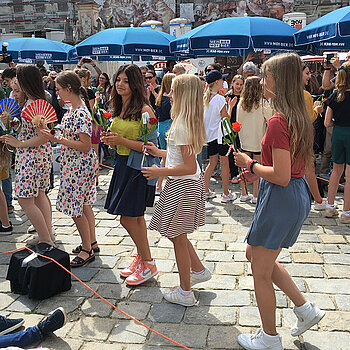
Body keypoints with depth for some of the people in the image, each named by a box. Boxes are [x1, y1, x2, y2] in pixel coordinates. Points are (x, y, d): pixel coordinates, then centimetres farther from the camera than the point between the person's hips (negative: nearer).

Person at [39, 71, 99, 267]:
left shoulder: (81, 114, -23)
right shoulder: (74, 110, 8)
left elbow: (85, 146, -24)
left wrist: (58, 139, -24)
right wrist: (54, 132, 8)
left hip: (79, 166, -10)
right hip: (78, 164, 10)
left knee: (76, 208, 0)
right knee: (84, 205, 18)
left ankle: (87, 251, 13)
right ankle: (92, 243, 32)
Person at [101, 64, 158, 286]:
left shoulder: (144, 110, -15)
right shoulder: (119, 108, 11)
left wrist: (122, 141, -22)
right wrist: (110, 140, 1)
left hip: (139, 167, -8)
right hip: (122, 164, 8)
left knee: (128, 218, -7)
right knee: (136, 217, 15)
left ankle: (148, 264, 11)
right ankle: (142, 258, 30)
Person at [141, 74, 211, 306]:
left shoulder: (181, 125, -22)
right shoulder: (190, 121, 8)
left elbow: (190, 167, -25)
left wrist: (160, 172, -21)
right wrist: (160, 153, 21)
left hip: (183, 186, -10)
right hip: (190, 183, 10)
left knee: (178, 237, 4)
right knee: (177, 234, 23)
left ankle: (185, 293, 18)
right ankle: (199, 270, 38)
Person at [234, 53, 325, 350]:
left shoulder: (278, 121, -22)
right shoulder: (299, 116, 7)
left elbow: (281, 177, -26)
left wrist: (251, 164, -11)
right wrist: (259, 171, 11)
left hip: (280, 199, -10)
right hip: (297, 195, 10)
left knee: (261, 272, 8)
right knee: (255, 254, 25)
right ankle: (305, 308, 31)